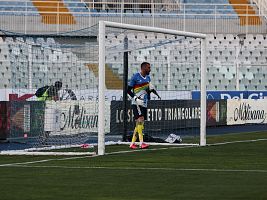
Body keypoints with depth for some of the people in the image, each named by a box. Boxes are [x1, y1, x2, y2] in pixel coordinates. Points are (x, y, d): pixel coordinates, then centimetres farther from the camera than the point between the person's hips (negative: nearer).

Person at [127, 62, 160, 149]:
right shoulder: (135, 76, -8)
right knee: (140, 119, -21)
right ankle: (141, 143, -27)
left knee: (139, 123, 7)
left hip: (144, 104, 8)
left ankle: (132, 143, 14)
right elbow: (128, 90, -6)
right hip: (137, 103, -8)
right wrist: (135, 97, -19)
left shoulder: (148, 78, 14)